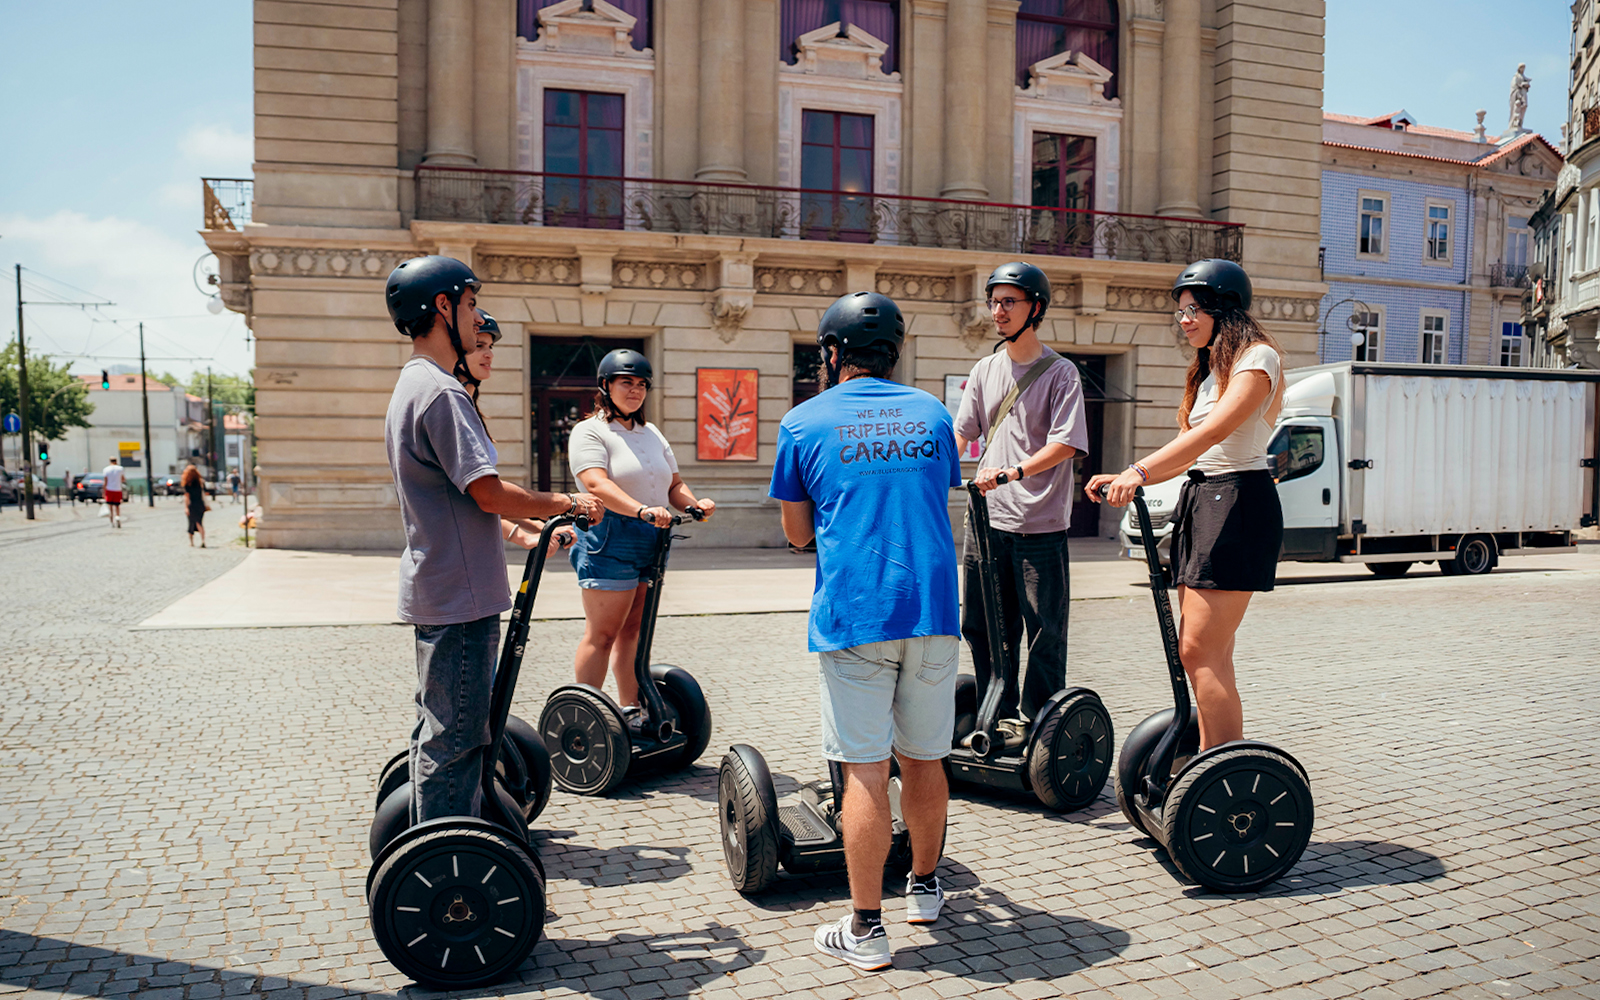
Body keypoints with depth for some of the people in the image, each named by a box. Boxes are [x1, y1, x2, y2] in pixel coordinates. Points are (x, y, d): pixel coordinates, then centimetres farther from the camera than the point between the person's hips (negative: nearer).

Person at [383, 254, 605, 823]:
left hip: (436, 586, 11)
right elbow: (490, 494, -21)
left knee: (440, 731, 21)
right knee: (453, 739, -4)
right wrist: (566, 503, -7)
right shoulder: (441, 392, -18)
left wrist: (525, 528, 23)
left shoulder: (412, 387, 17)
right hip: (458, 597, -11)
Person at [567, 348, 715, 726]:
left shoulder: (652, 434, 21)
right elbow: (597, 484, -19)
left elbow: (674, 483, 18)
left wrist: (694, 504, -5)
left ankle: (631, 711, 18)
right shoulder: (590, 431, -4)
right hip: (610, 541, -7)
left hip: (653, 541, 7)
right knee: (602, 634, -6)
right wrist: (642, 510, -33)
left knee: (634, 630, 11)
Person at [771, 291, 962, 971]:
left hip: (852, 614, -4)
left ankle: (866, 930, 6)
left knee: (865, 772, 0)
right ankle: (925, 887, 34)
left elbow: (798, 533, 9)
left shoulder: (804, 422, 2)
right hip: (933, 609, 4)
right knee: (924, 759, 17)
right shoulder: (932, 414, 12)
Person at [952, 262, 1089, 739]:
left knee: (1044, 632, 0)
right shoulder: (986, 370, 14)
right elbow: (960, 432, 10)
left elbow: (1065, 444, -13)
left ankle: (1035, 722, 12)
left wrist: (1014, 471, -25)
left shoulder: (1060, 373, -3)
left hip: (1040, 524, -5)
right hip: (987, 519, 6)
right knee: (984, 627, 11)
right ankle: (1001, 717, 24)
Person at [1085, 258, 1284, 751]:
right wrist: (1124, 479, 6)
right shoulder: (1210, 367, 21)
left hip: (1237, 502, -9)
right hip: (1200, 498, 9)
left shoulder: (1257, 357, -7)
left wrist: (1140, 470, -33)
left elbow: (1214, 431, -24)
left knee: (1199, 650, -13)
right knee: (1207, 653, 8)